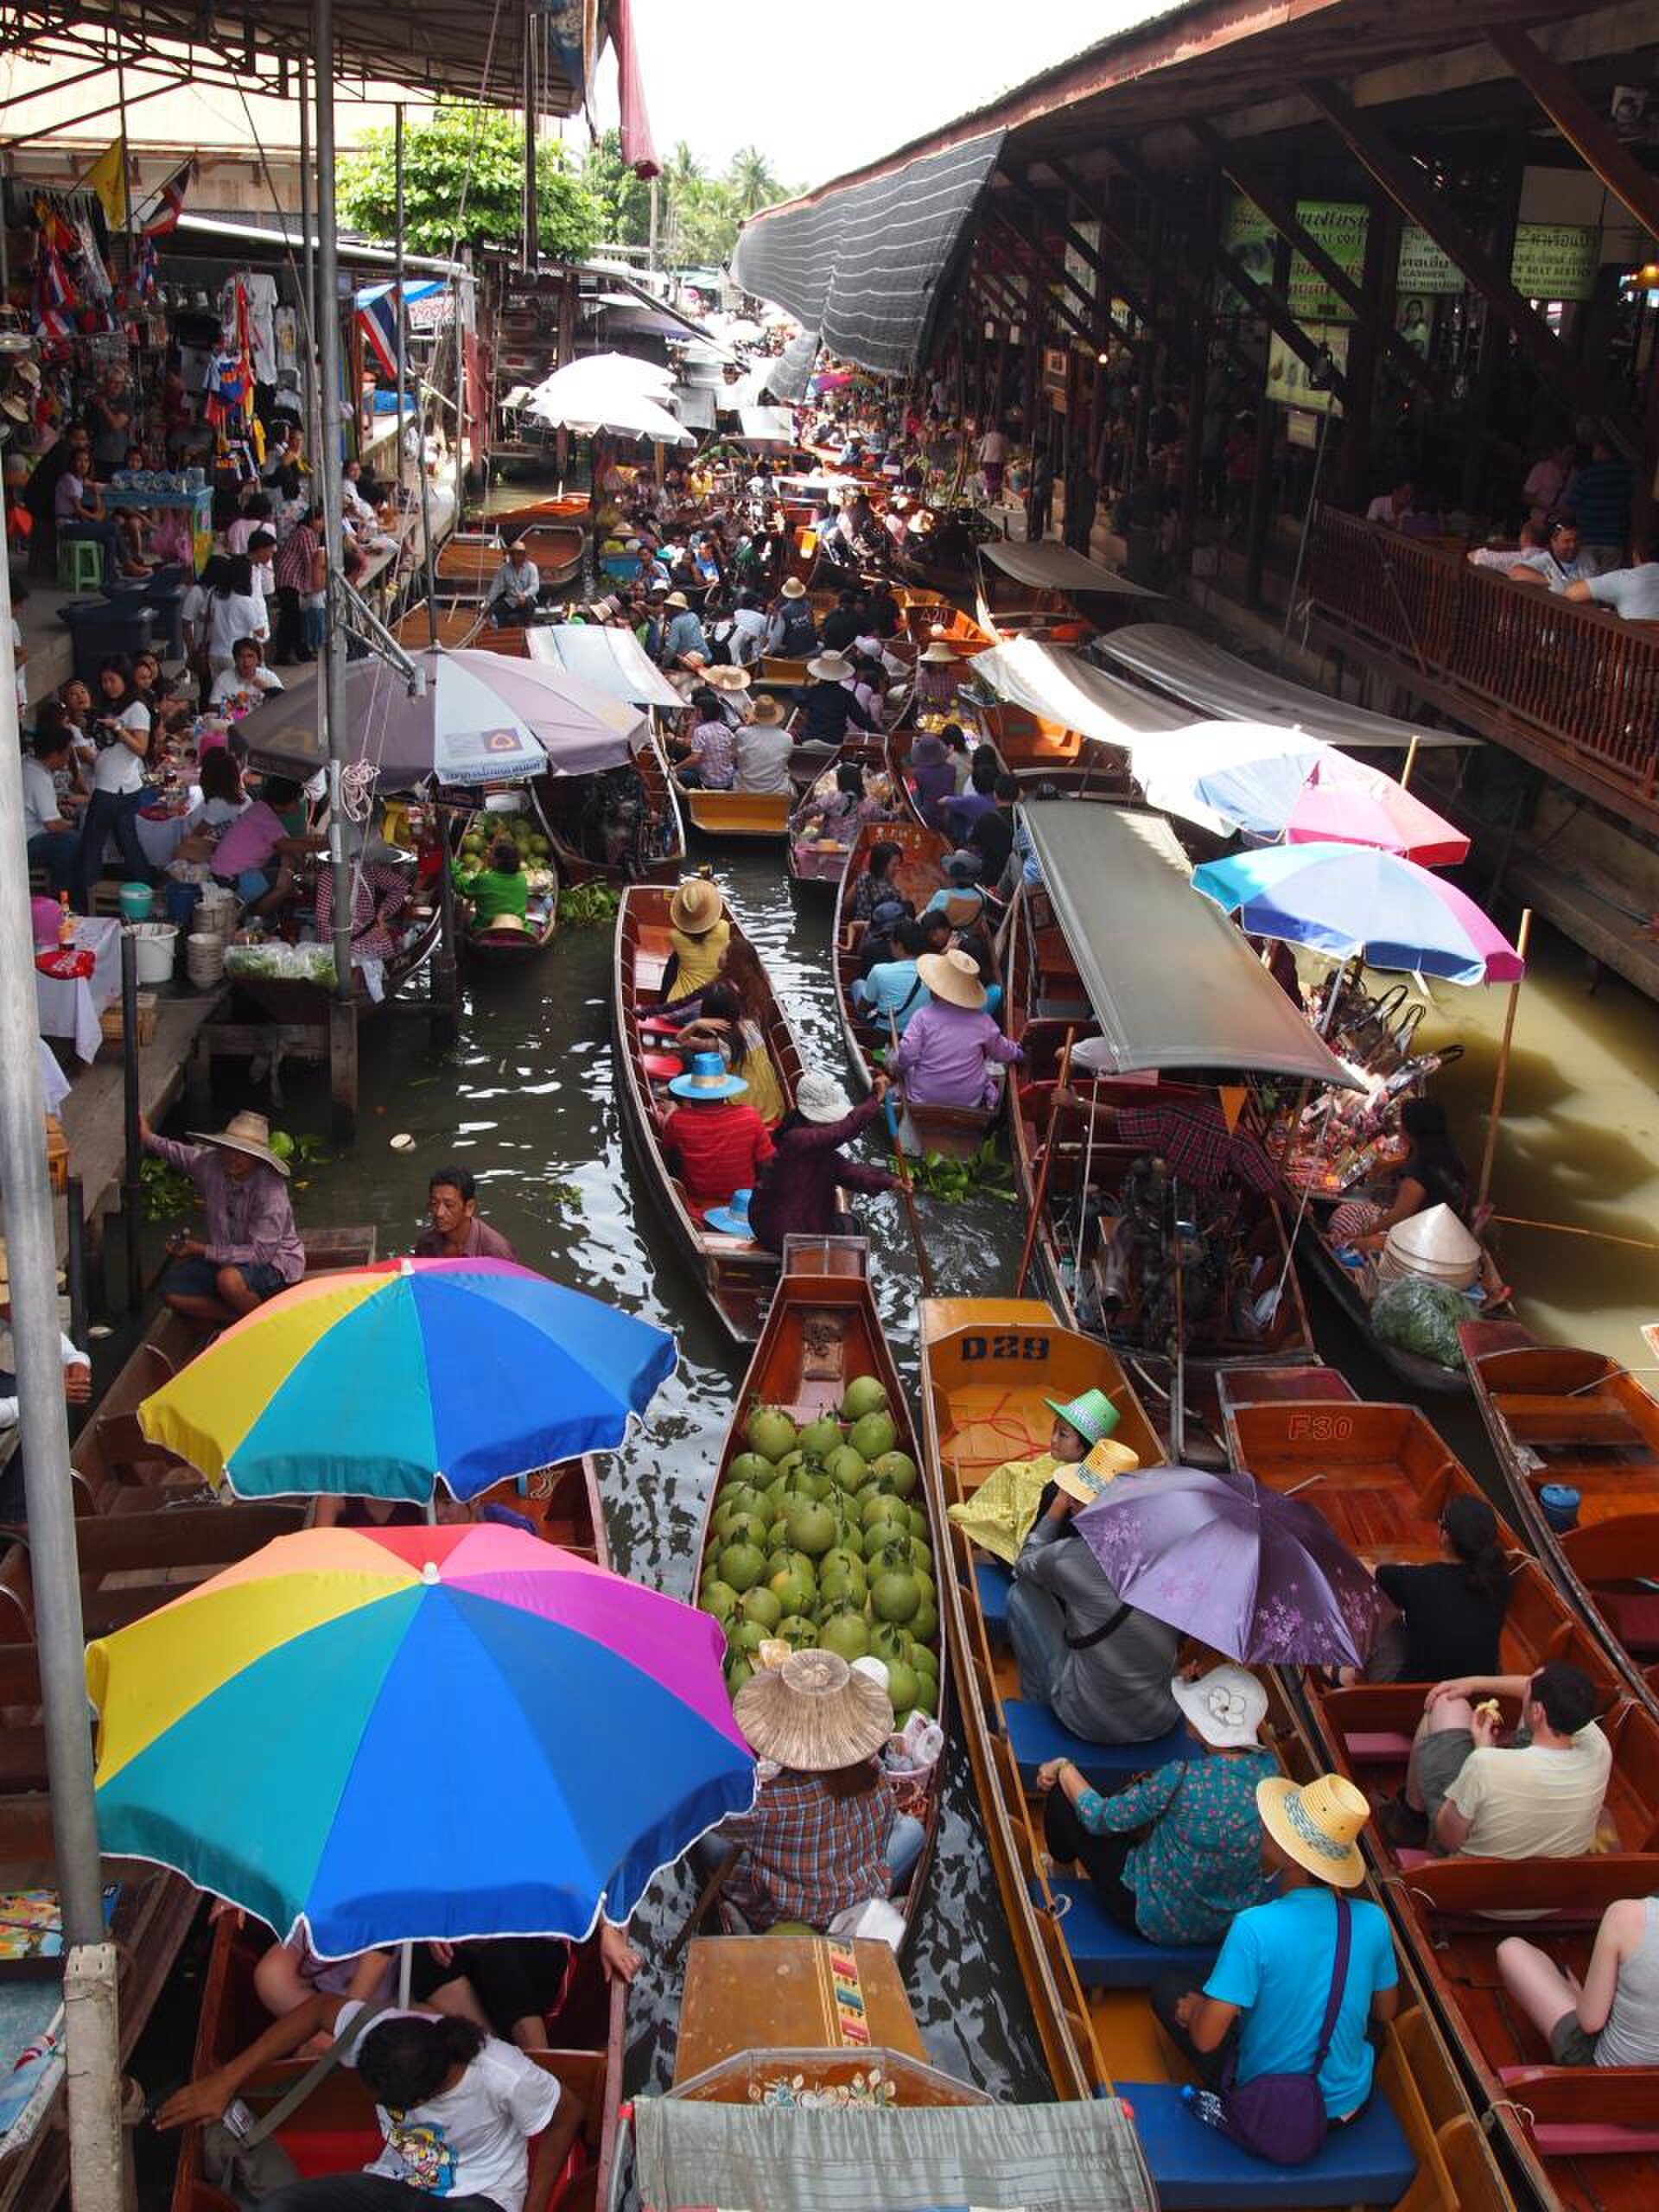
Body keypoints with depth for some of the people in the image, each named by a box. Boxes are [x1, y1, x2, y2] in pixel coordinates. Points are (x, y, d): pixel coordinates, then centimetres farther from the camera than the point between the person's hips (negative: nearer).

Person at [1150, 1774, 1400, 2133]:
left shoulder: (1254, 1928, -28)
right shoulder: (1372, 1920, -16)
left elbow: (1205, 2038, -24)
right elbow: (1385, 2013, 2)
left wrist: (1194, 2009, -3)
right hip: (1349, 2107, 4)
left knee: (1168, 1987, 13)